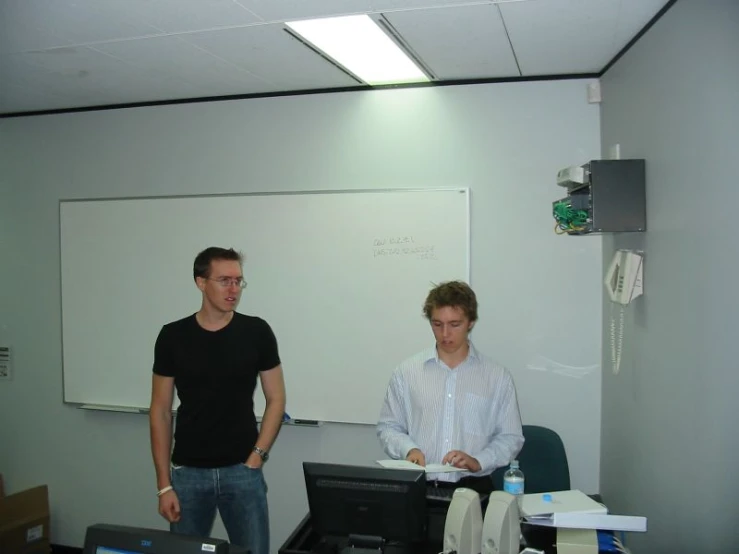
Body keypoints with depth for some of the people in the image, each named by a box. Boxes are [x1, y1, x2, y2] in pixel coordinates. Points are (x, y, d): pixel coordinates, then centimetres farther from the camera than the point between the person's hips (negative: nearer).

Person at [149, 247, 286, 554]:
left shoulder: (256, 332, -4)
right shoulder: (173, 336, -3)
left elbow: (276, 399, 1)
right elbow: (160, 411, 1)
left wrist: (256, 457, -8)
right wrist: (164, 484, -2)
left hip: (242, 471, -1)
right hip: (188, 472, 1)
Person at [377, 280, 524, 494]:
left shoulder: (498, 377, 4)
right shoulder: (407, 371, 6)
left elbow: (510, 437, 8)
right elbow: (387, 427, 12)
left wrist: (478, 461, -9)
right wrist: (409, 449, -7)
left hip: (473, 487, 1)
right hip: (418, 486, 0)